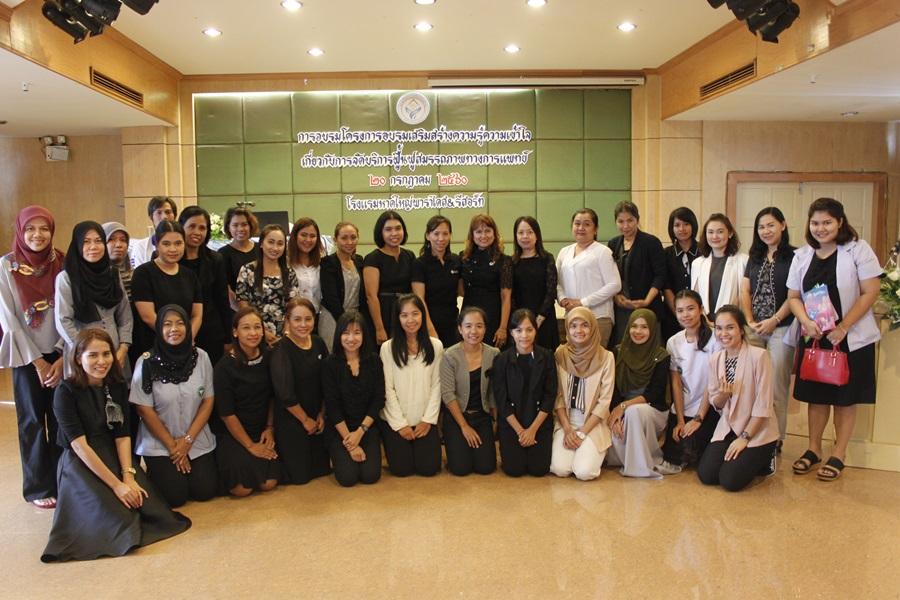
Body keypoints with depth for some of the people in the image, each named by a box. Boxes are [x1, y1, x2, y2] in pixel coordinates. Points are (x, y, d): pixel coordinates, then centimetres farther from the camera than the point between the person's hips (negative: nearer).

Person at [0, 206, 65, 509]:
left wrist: (61, 357, -9)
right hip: (26, 355, -2)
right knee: (33, 421, 7)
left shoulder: (61, 264, -1)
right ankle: (39, 487, 19)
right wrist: (37, 361, -8)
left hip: (60, 354, 2)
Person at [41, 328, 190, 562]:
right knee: (119, 517, -23)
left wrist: (128, 476, -17)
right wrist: (116, 484, -22)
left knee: (151, 506, -20)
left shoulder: (118, 387, 4)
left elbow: (122, 436, 0)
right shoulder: (66, 391, -12)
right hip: (79, 464, -4)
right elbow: (79, 445, -17)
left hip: (114, 457, 4)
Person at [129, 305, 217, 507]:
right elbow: (145, 409, -9)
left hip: (197, 440, 2)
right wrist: (173, 446, -7)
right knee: (175, 496, -11)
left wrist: (188, 440, -8)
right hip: (159, 443, -2)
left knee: (205, 491, -6)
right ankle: (156, 471, 20)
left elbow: (208, 400, -1)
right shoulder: (147, 362, -13)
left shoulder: (201, 357, -5)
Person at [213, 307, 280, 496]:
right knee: (242, 488, -15)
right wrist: (250, 446, -11)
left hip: (261, 430, 4)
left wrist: (269, 428, 1)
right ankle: (223, 468, 16)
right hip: (232, 433, -4)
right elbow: (226, 414, -13)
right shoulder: (224, 367, -16)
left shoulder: (268, 358, -2)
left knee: (268, 483, -11)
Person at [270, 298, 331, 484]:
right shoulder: (281, 350, -19)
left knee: (322, 469, 13)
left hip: (317, 419, 6)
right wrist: (305, 419, -11)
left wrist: (322, 414, 3)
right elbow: (285, 395, -21)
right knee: (300, 476, 2)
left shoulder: (318, 343, 0)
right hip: (290, 420, -6)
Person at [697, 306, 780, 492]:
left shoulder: (758, 355, -18)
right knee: (705, 475, -10)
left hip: (757, 430, -5)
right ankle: (737, 459, 18)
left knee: (730, 480, -16)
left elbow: (763, 405, -16)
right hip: (728, 428, 5)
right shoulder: (715, 359, 0)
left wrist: (744, 438, -16)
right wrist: (723, 394, -17)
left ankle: (764, 459, 11)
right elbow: (716, 404, 7)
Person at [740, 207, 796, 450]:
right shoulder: (755, 257, 15)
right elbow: (744, 290, 10)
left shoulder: (794, 256, -2)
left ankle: (777, 438, 8)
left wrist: (774, 320, -12)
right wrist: (750, 321, -1)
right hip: (753, 329, 5)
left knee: (777, 384, -1)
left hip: (781, 328, -5)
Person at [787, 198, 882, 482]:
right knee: (816, 394, 10)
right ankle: (813, 449, 25)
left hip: (851, 338, -3)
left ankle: (838, 455, 19)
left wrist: (842, 327, -17)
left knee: (845, 397, 7)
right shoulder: (802, 256, 4)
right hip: (813, 336, 3)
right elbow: (793, 296, 7)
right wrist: (806, 321, -13)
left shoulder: (858, 249, -8)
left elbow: (870, 292, -11)